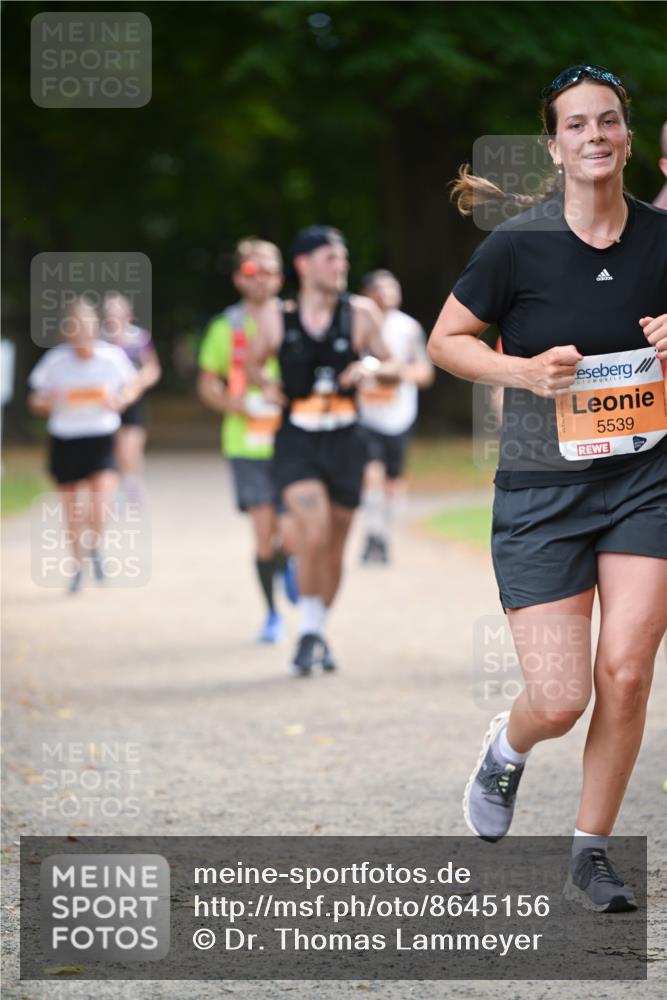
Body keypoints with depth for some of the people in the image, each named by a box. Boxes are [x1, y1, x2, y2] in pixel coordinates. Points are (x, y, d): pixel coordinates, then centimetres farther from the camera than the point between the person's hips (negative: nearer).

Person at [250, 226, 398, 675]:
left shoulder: (360, 313, -1)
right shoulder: (278, 319, -2)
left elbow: (392, 367, 7)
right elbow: (254, 362, 16)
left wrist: (372, 366, -14)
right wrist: (266, 385, -5)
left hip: (345, 439, 2)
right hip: (297, 440, -2)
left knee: (335, 545, 10)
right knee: (314, 533, -21)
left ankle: (319, 632, 29)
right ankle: (309, 633, -6)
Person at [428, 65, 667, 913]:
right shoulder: (518, 245, -9)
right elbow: (445, 341, 2)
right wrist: (524, 371, -15)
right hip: (541, 491, -2)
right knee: (562, 698, -6)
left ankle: (591, 855, 11)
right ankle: (506, 748, 32)